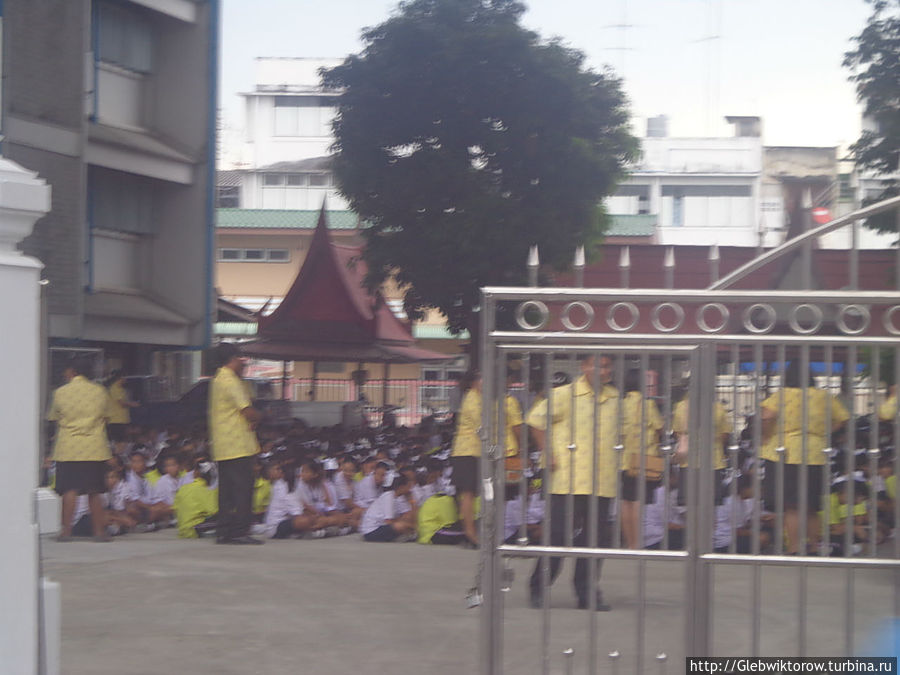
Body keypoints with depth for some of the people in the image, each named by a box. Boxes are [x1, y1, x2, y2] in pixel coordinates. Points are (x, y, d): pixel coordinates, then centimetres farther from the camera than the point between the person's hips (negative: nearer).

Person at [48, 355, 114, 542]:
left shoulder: (60, 393, 0)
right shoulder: (99, 391, 4)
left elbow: (55, 419, 9)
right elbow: (105, 417, 13)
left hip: (68, 447, -1)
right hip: (95, 447, 1)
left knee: (70, 490, -1)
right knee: (94, 492, 5)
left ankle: (66, 530, -5)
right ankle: (99, 530, 5)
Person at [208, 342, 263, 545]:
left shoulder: (217, 380, 18)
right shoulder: (230, 381, -13)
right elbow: (248, 412, -17)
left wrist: (252, 418, 4)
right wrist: (259, 416, 4)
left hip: (222, 448, 10)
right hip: (238, 446, -10)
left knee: (226, 489, 10)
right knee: (243, 489, -6)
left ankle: (224, 532, 10)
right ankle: (240, 531, -7)